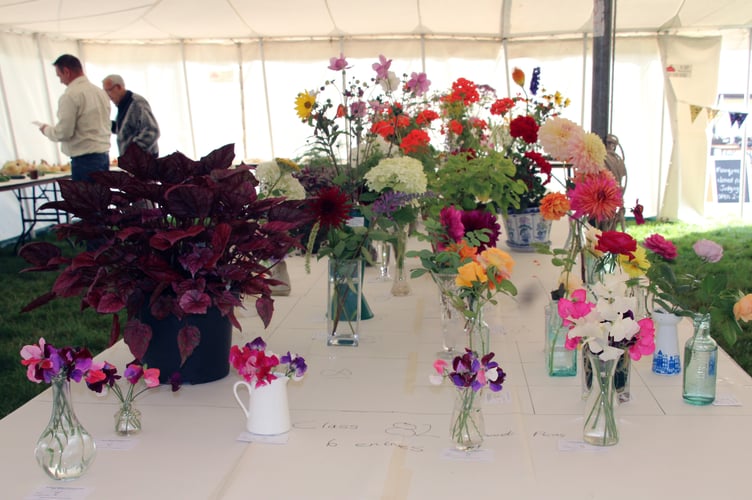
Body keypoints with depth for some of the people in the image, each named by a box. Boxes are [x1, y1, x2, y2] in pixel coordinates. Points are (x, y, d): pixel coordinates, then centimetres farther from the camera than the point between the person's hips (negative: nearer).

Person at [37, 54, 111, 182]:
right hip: (104, 156, 8)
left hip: (85, 160, -8)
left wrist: (46, 129, 7)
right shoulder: (100, 92, 12)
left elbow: (63, 133, -13)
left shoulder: (70, 95, -11)